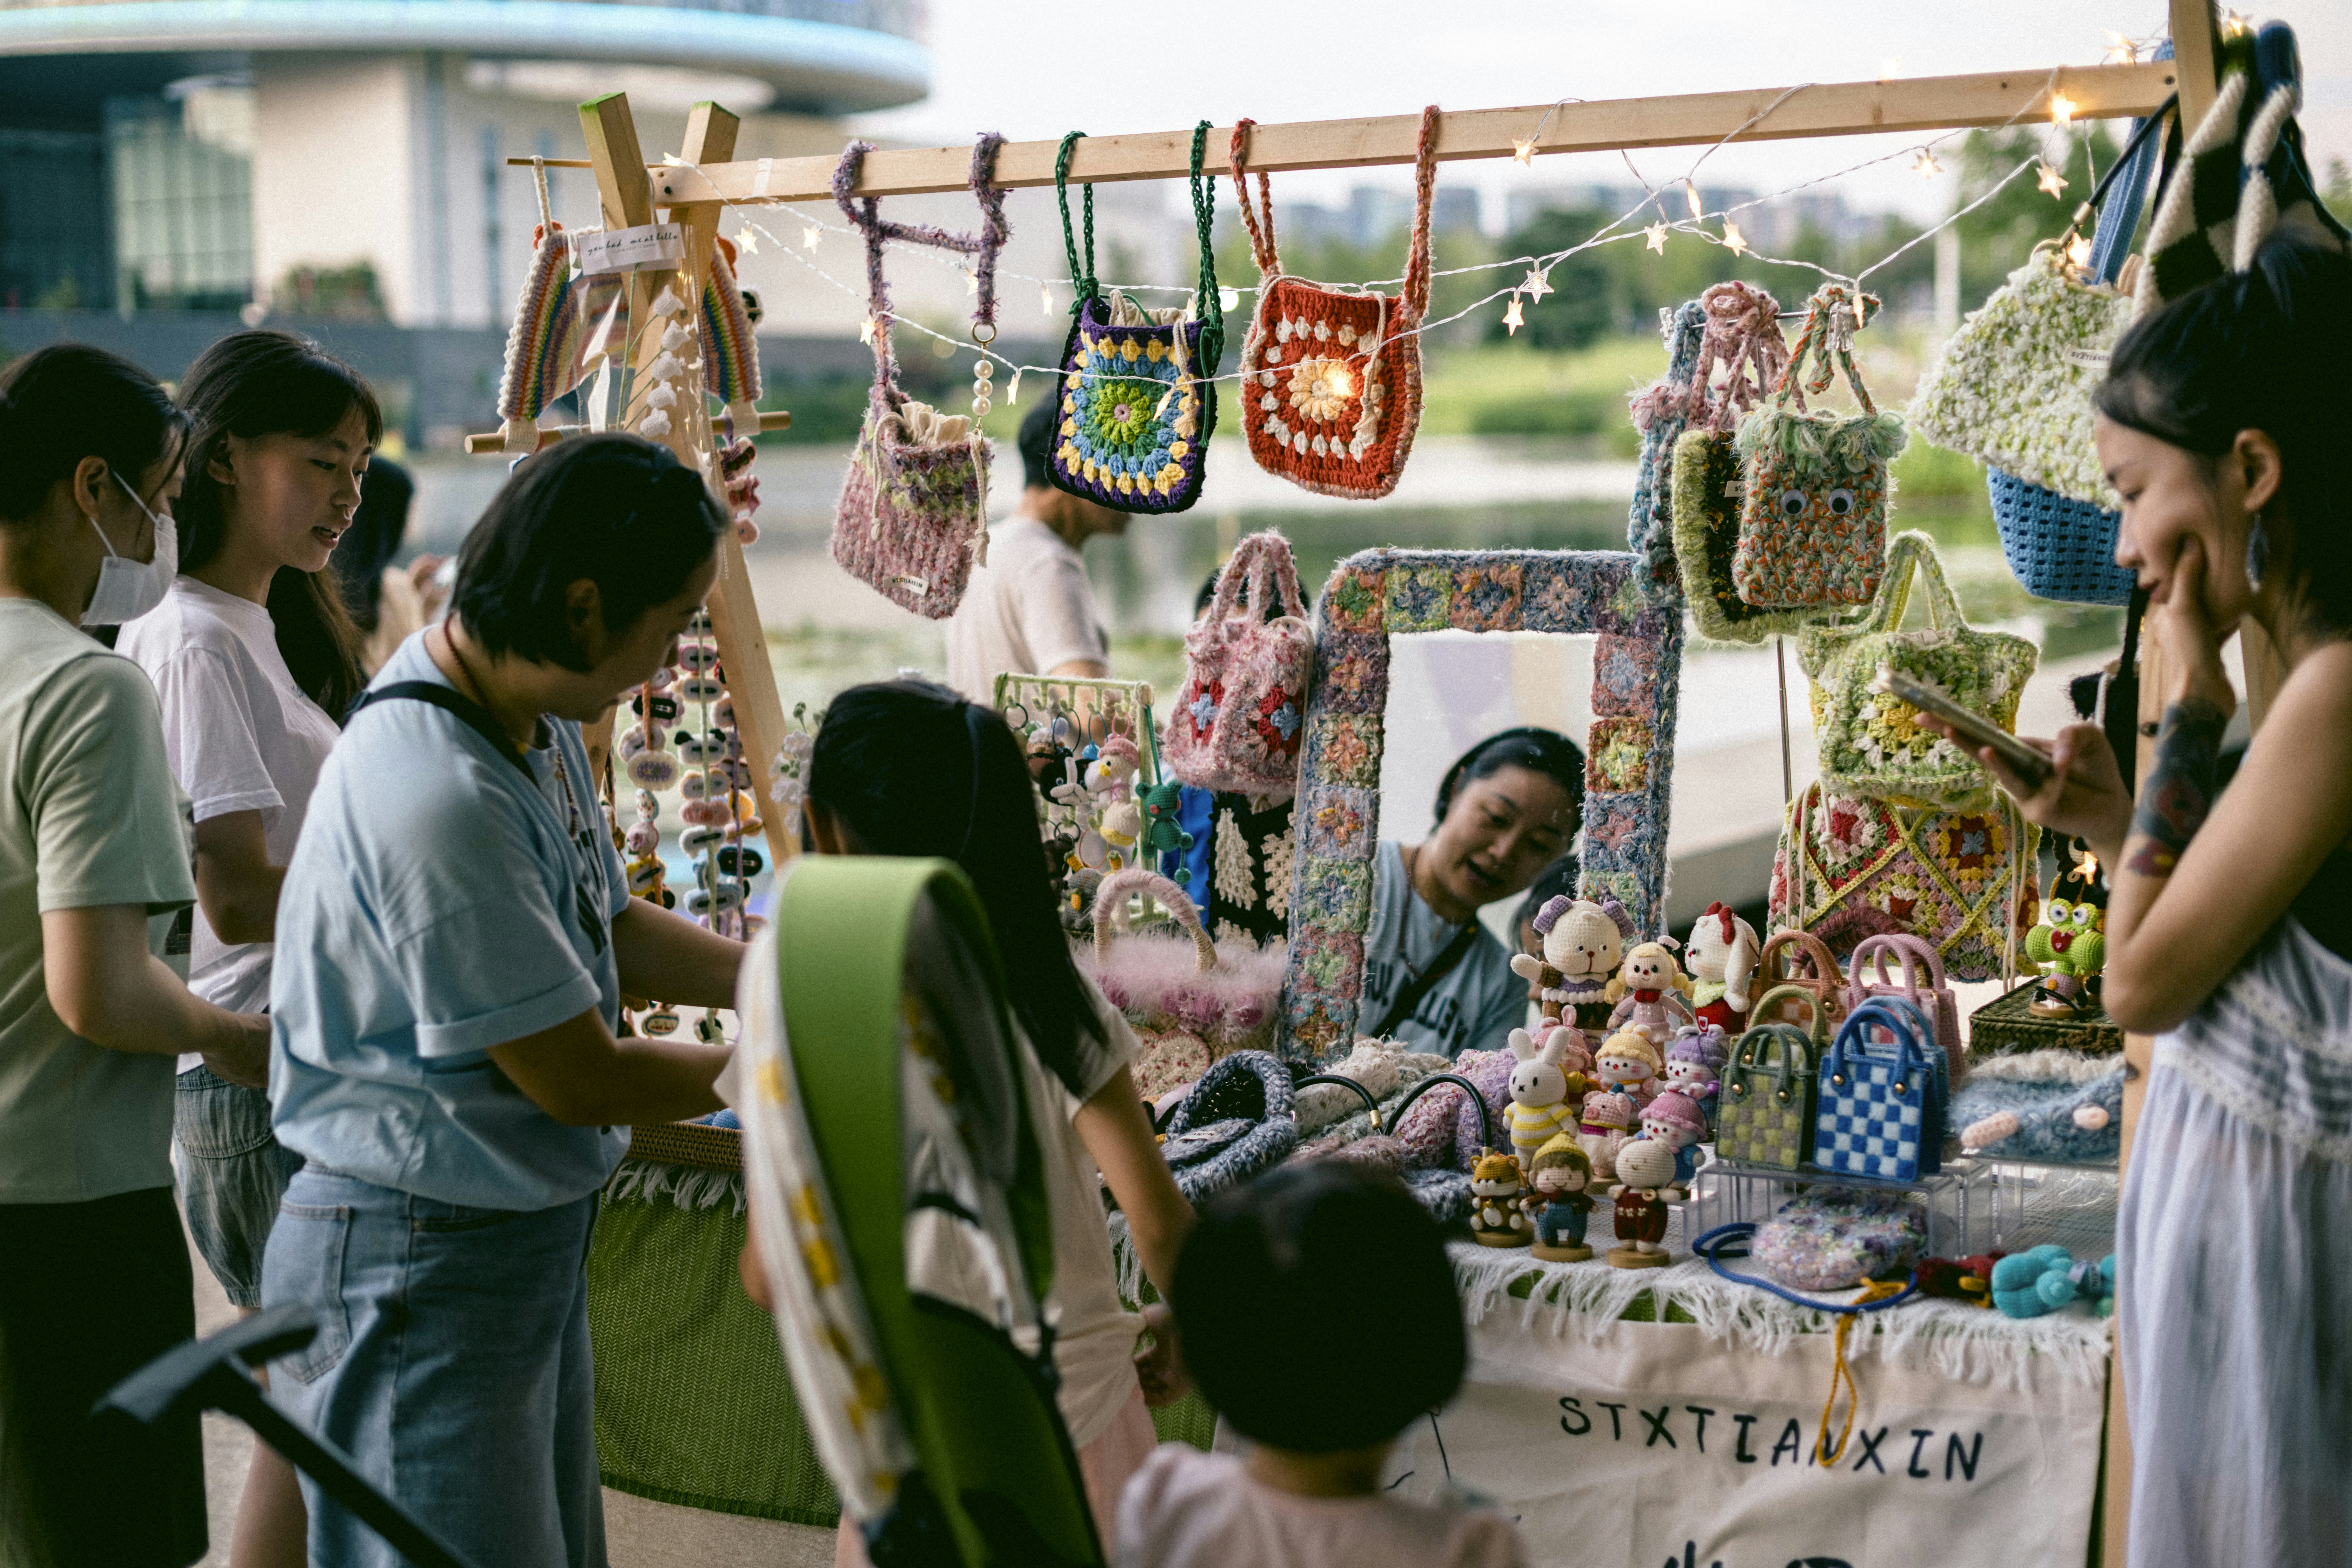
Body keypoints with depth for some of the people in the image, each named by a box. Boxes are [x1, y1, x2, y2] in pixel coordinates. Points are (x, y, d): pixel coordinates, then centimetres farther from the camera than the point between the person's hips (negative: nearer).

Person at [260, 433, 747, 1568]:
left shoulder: (534, 720, 1)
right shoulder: (442, 802, -29)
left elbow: (609, 927, 16)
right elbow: (579, 1080, -20)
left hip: (531, 1241, 10)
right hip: (416, 1273, -10)